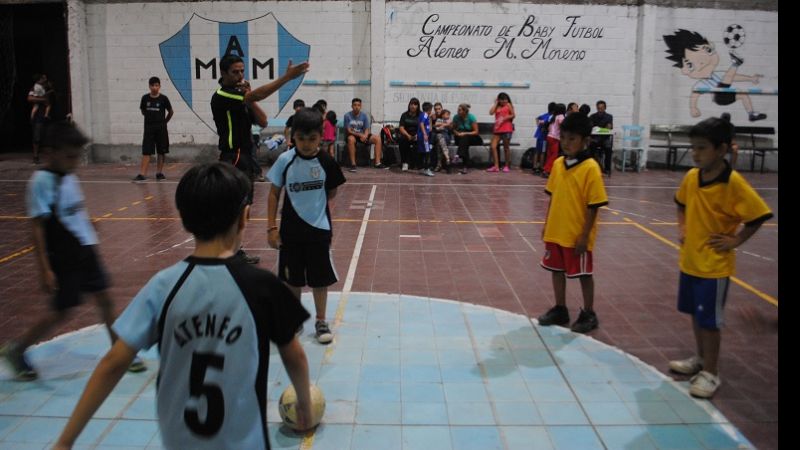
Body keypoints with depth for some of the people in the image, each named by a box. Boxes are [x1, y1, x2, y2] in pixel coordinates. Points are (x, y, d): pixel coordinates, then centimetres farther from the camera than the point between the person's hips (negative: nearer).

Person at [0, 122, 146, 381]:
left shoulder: (69, 177, 6)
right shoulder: (41, 181, -17)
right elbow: (37, 227, -18)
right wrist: (44, 269, -20)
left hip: (86, 251, 7)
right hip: (63, 259, -7)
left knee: (105, 300, 9)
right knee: (61, 313, 2)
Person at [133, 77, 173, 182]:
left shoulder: (163, 98, -5)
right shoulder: (145, 98, 0)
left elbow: (170, 112, 6)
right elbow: (143, 111, 14)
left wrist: (164, 121, 9)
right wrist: (150, 118, 11)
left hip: (161, 129, -1)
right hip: (148, 128, 1)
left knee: (161, 151, 6)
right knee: (146, 152, -3)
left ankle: (159, 172, 17)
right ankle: (142, 174, -7)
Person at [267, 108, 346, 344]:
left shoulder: (326, 162, -9)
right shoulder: (285, 160, -9)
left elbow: (331, 193, 7)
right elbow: (274, 194, -3)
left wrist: (315, 201, -3)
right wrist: (272, 227, -6)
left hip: (319, 229, 0)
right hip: (290, 229, 1)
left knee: (319, 277, 8)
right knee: (292, 278, 13)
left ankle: (321, 322, 24)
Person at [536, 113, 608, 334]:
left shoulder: (590, 168, -16)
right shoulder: (558, 164, 3)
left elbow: (593, 205, -15)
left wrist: (585, 235, -15)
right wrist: (547, 224, 11)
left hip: (577, 235, -6)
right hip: (556, 232, 6)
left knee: (583, 274, 8)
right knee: (557, 270, 16)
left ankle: (589, 315, 23)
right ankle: (560, 310, 32)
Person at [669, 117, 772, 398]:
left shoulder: (733, 182, -19)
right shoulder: (691, 177, 0)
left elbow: (758, 215, -14)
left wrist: (735, 240, -14)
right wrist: (682, 227, 7)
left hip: (714, 264, -6)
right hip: (689, 259, 7)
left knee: (709, 320, 2)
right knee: (695, 313, 19)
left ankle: (711, 373, 16)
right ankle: (701, 359, 37)